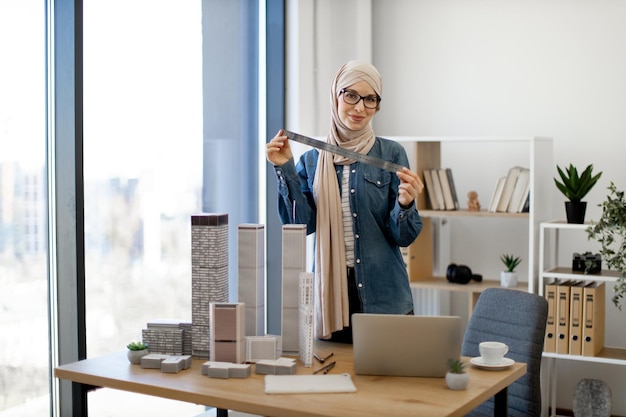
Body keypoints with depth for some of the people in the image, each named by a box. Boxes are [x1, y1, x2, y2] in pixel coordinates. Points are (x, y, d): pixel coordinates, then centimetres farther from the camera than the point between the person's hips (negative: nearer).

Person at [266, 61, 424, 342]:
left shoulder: (391, 154, -1)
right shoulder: (312, 160, 6)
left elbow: (403, 236, -2)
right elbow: (302, 224, -3)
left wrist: (405, 204, -22)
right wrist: (285, 169, -8)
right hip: (329, 295, 2)